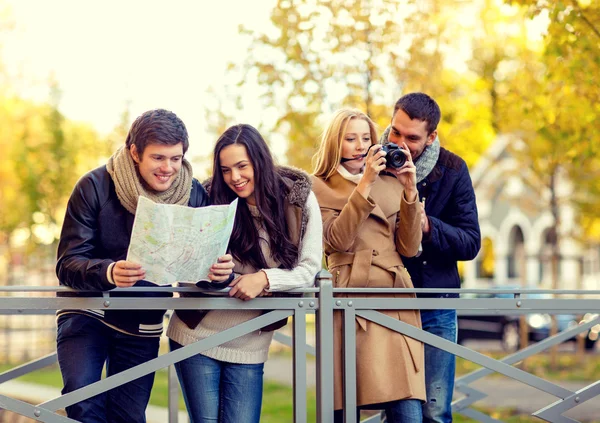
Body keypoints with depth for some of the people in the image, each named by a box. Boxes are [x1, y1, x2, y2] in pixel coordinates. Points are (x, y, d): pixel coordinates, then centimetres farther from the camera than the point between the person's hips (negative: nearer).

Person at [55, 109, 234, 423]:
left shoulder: (194, 195, -9)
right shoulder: (95, 186, -17)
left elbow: (203, 260, -10)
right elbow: (68, 264, -21)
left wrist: (219, 270, -36)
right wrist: (108, 272, -43)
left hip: (142, 326, 3)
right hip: (86, 312, -2)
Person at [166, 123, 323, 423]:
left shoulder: (298, 197, -7)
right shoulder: (212, 198, -5)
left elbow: (309, 269, -9)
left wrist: (266, 278, -26)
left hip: (250, 344, 0)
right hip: (197, 334, 0)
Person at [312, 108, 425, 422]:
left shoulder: (391, 184, 17)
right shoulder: (320, 188, 9)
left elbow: (408, 248, 9)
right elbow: (338, 240, -9)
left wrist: (409, 192, -1)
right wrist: (365, 184, -13)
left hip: (395, 303, 3)